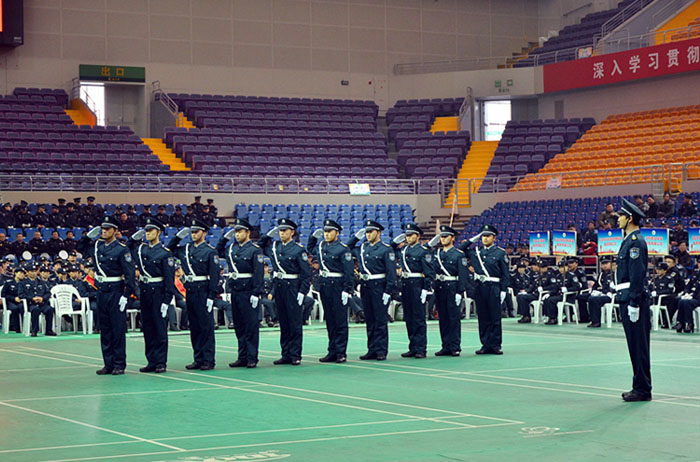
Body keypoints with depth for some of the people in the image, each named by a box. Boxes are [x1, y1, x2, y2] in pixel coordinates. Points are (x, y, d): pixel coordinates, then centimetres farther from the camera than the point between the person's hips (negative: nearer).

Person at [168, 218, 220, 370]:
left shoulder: (210, 251, -5)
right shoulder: (185, 249, 11)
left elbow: (214, 275, -9)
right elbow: (170, 249, 27)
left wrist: (211, 296, -14)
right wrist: (178, 236, 12)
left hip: (203, 291, -6)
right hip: (189, 291, 6)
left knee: (206, 326, -3)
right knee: (194, 326, 8)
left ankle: (208, 360, 1)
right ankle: (198, 359, 14)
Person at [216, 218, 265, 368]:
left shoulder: (255, 250, -8)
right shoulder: (232, 248, 11)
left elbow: (259, 273, -13)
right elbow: (218, 252, 30)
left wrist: (256, 294, -19)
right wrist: (225, 237, 16)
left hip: (249, 292, -7)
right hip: (235, 292, 7)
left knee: (251, 326, -2)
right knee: (239, 326, 10)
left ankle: (252, 358, 2)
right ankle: (242, 357, 16)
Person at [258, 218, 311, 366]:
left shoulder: (298, 249, -6)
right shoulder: (274, 246, 9)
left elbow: (306, 273, -8)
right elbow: (260, 246, 28)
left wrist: (302, 292, -14)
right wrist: (268, 235, 13)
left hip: (293, 288, -5)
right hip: (278, 287, 5)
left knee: (295, 323, -2)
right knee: (283, 323, 9)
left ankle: (295, 355, 2)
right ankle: (286, 355, 13)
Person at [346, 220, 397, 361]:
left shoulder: (386, 250, -6)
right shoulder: (362, 248, 12)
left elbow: (391, 272, -10)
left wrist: (388, 292, -16)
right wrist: (356, 237, 15)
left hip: (379, 287, -6)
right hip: (365, 288, 6)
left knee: (380, 320, -2)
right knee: (369, 320, 9)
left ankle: (381, 351, 1)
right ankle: (372, 350, 14)